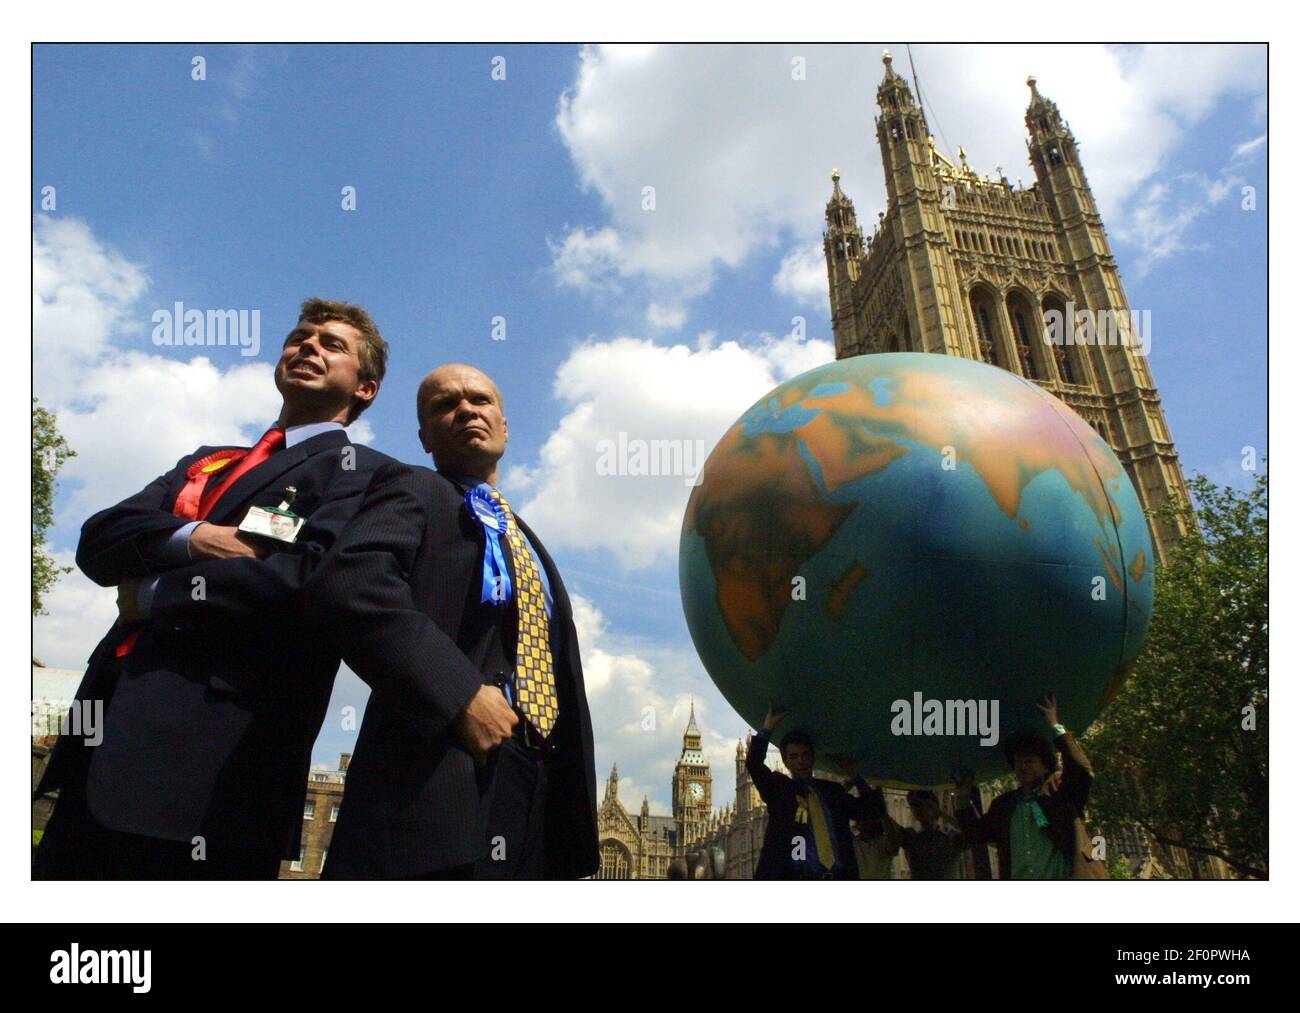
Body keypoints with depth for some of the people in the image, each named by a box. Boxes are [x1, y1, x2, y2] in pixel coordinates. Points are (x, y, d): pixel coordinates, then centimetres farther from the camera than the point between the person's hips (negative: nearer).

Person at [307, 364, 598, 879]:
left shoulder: (527, 541, 26)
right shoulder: (415, 493, 3)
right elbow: (345, 584, -18)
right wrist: (461, 692, -22)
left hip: (537, 789, 7)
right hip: (440, 774, -7)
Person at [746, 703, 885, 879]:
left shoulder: (832, 790, 19)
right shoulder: (779, 788, 10)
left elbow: (873, 810, 17)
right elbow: (753, 765, -5)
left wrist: (854, 775, 13)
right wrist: (767, 727, -9)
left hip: (840, 875, 3)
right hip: (796, 876, -3)